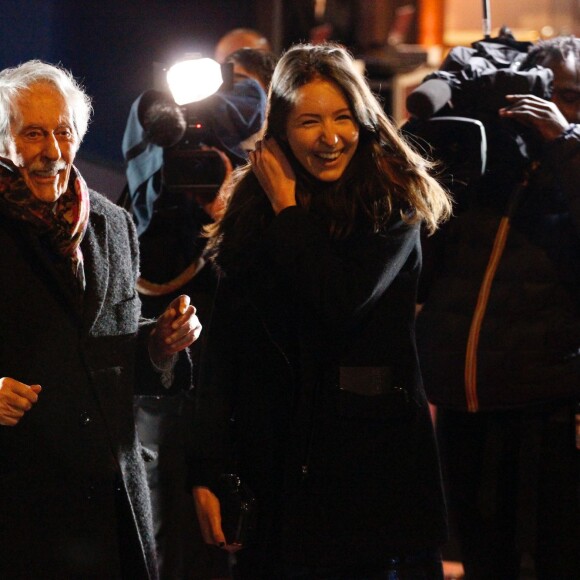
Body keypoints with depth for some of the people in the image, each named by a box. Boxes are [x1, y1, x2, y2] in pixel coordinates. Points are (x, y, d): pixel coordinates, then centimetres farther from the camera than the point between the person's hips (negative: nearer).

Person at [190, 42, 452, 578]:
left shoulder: (393, 204, -1)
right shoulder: (251, 206, 8)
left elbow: (343, 302, -18)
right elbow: (222, 348, 6)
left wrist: (288, 210, -7)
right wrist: (208, 472, 1)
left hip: (374, 458, -3)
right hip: (271, 465, 3)